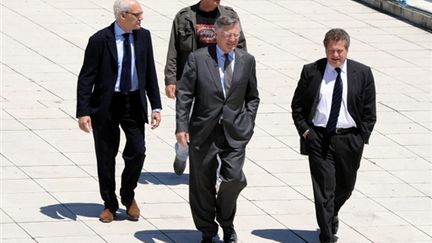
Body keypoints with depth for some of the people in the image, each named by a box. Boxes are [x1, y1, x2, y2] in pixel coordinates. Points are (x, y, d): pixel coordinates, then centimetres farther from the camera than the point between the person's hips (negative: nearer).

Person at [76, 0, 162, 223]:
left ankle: (128, 196, 19)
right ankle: (109, 204, 21)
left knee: (137, 151, -6)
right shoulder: (99, 40, -11)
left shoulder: (143, 37, 1)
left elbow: (150, 73, 7)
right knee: (106, 157, 6)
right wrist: (83, 112, -15)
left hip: (134, 103, 3)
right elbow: (86, 77, -9)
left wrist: (156, 106, 2)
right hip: (106, 104, -3)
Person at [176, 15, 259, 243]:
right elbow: (184, 94, -2)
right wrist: (181, 126, -10)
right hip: (203, 131, -1)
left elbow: (252, 97, 16)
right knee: (202, 185, 6)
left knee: (234, 179, -13)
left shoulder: (246, 60, 6)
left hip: (234, 133, 1)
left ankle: (226, 223, 14)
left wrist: (248, 122, 5)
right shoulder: (198, 58, -3)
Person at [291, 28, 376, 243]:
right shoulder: (311, 72, 0)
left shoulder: (362, 74, 0)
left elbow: (369, 112, 4)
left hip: (349, 139, 2)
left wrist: (361, 138, -3)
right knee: (324, 187, -5)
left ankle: (331, 215, 45)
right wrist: (304, 130, -2)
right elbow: (297, 105, 8)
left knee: (345, 185, 15)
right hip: (318, 138, -2)